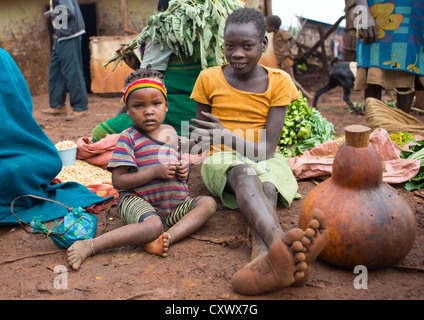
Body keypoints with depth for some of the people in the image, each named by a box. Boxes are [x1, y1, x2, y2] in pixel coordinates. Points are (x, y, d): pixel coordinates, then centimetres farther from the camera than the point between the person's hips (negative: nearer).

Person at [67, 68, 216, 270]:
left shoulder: (172, 133, 11)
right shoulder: (128, 138, -7)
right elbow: (118, 181, -14)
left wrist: (184, 170, -1)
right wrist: (155, 172, -22)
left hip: (173, 205, 7)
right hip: (137, 201, -6)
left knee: (208, 203, -10)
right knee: (153, 225, -34)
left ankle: (167, 237, -28)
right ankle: (88, 246, -26)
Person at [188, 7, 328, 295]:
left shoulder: (279, 81, 0)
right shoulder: (209, 79, 4)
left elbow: (267, 148, -8)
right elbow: (199, 136, 12)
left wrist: (227, 136, -23)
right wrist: (202, 139, -13)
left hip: (265, 160, 2)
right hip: (221, 161, -1)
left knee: (267, 188, -35)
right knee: (245, 174, -38)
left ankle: (264, 256, -65)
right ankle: (280, 241, -68)